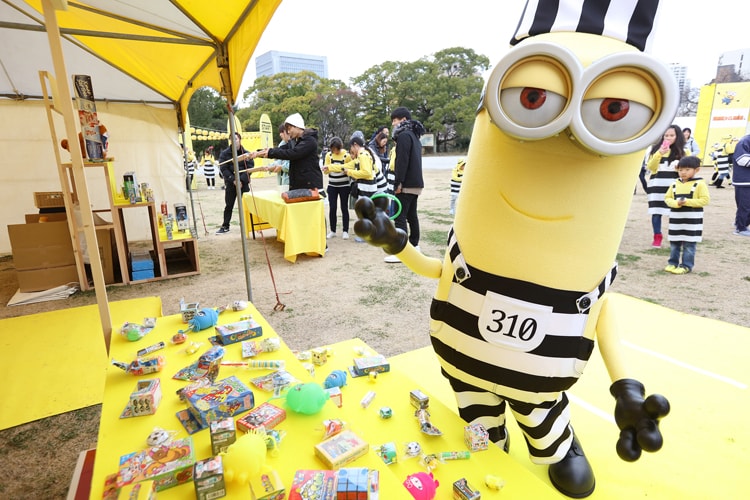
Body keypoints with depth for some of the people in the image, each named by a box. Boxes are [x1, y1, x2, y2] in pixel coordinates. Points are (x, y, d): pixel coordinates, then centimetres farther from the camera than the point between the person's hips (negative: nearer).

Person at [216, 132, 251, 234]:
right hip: (230, 183, 0)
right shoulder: (224, 153, 2)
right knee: (228, 206, 6)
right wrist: (233, 180, -16)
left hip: (244, 183, 0)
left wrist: (241, 180, -17)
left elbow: (249, 168, -6)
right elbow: (223, 169, -5)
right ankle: (225, 226, 15)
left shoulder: (246, 153, 2)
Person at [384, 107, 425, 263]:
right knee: (411, 215, 16)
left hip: (406, 184, -10)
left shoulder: (404, 135, -10)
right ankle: (414, 246, 24)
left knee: (400, 217, -10)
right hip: (416, 183, 10)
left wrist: (398, 183, -22)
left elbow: (402, 161, -20)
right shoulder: (414, 136, 20)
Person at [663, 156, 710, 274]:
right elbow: (667, 198, 6)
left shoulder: (699, 184, -6)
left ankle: (686, 266, 10)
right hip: (676, 219, 5)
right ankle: (672, 263, 22)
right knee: (674, 243, 12)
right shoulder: (675, 184, 6)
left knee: (689, 245, 2)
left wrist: (687, 202, -19)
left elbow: (705, 200, -10)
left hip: (692, 221, -4)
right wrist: (676, 203, -13)